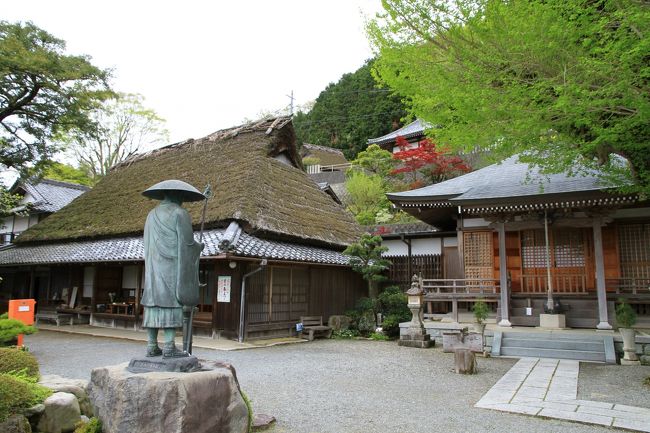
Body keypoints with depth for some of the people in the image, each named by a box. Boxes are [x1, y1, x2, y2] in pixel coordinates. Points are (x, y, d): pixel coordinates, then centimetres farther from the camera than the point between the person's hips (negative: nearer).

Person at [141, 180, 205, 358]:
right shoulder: (180, 214, -7)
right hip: (174, 267, -7)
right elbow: (187, 244, -10)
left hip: (154, 267, 7)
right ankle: (169, 347, -9)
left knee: (154, 303, 6)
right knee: (173, 303, -7)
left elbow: (149, 244, 17)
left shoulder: (152, 215, 14)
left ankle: (152, 346, 7)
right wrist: (199, 247, 10)